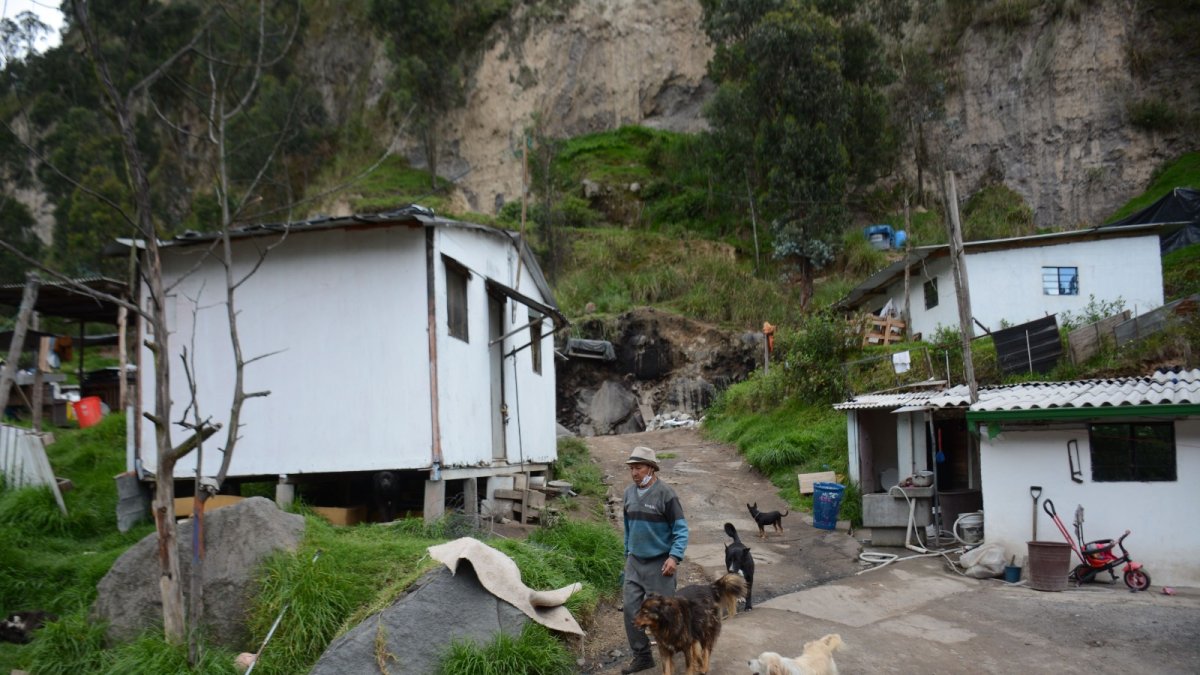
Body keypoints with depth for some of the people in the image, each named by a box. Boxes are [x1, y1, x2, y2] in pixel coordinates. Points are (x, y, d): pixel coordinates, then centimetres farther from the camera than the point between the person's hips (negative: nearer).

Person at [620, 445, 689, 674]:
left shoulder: (665, 494, -15)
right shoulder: (629, 493, 4)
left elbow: (681, 529, -14)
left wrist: (675, 556, -25)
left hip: (659, 563, -6)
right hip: (634, 562, 6)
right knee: (631, 609, 2)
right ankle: (642, 656, 15)